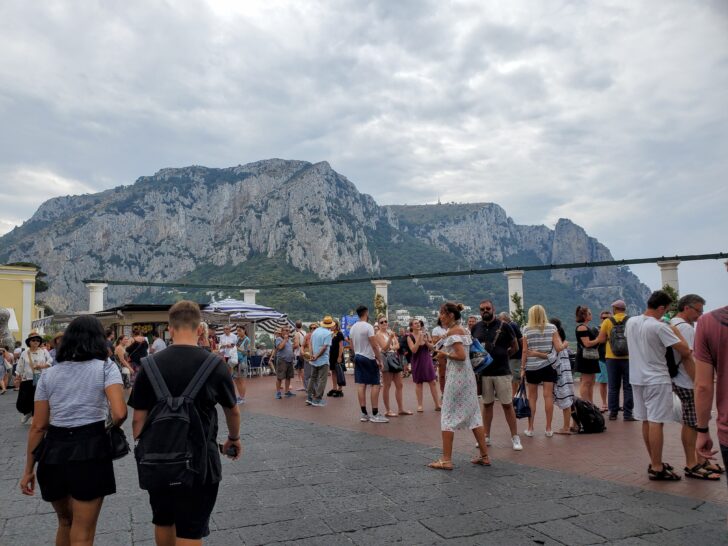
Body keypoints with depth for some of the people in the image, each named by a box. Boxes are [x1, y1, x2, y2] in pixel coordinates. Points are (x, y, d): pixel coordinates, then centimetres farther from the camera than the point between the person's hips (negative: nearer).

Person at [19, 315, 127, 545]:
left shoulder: (48, 374, 8)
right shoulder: (106, 367, -4)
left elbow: (38, 426, 6)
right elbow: (119, 414, -17)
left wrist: (29, 469, 13)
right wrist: (110, 428, 5)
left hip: (52, 451, 5)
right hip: (90, 450, -5)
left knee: (65, 521, 28)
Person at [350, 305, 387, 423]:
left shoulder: (353, 328, 8)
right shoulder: (368, 327, -15)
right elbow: (375, 346, -18)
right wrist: (380, 361, -12)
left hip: (357, 357, 8)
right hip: (369, 358, -8)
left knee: (361, 385, 6)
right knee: (375, 385, -3)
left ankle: (364, 414, 8)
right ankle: (375, 415, -3)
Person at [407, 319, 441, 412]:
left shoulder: (425, 334, 4)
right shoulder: (410, 337, -7)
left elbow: (431, 348, 5)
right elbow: (414, 350, -18)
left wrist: (426, 341, -13)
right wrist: (419, 339, -20)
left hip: (427, 360, 3)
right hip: (417, 361, -3)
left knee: (432, 382, 1)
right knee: (418, 383, 4)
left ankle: (437, 405, 6)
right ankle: (420, 405, 13)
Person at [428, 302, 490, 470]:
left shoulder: (452, 332, -13)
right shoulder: (464, 330, 14)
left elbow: (461, 356, -22)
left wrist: (444, 354, -9)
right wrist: (445, 356, 11)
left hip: (456, 376, -9)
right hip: (468, 374, 9)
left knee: (448, 415, -2)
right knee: (473, 414, 12)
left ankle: (446, 460, 1)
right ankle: (485, 456, 16)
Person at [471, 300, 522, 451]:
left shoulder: (503, 326, -3)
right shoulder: (475, 328, 5)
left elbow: (515, 347, 6)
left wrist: (501, 355, 3)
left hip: (502, 372, -3)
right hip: (483, 372, 3)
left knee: (507, 404, 1)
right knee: (487, 404, 12)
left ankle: (515, 437, 11)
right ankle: (486, 437, 20)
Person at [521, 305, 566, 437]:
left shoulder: (527, 329, -2)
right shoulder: (552, 328, 0)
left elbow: (525, 351, -3)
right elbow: (558, 348, -5)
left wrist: (523, 368, 3)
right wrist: (564, 344, 17)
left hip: (532, 367, 0)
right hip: (548, 366, 0)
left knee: (531, 397, 7)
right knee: (548, 396, 3)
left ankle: (530, 428, 11)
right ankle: (548, 429, 7)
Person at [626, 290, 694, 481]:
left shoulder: (631, 322, 4)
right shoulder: (660, 327, -18)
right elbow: (685, 351, -16)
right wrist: (675, 331, 0)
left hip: (637, 379, 7)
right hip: (656, 380, -7)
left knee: (646, 422, 13)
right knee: (656, 423, -4)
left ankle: (655, 463, 23)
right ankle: (657, 469, 0)